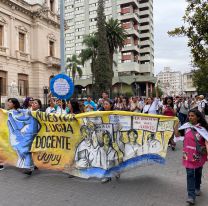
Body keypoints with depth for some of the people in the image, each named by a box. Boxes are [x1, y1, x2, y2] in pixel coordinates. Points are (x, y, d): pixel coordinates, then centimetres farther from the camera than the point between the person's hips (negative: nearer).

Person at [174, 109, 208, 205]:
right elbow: (177, 134, 4)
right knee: (190, 174, -2)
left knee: (198, 173, 19)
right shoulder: (186, 126, -2)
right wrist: (176, 124, -8)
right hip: (188, 155, 1)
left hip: (199, 155, -1)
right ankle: (191, 196, 0)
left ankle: (197, 188, 44)